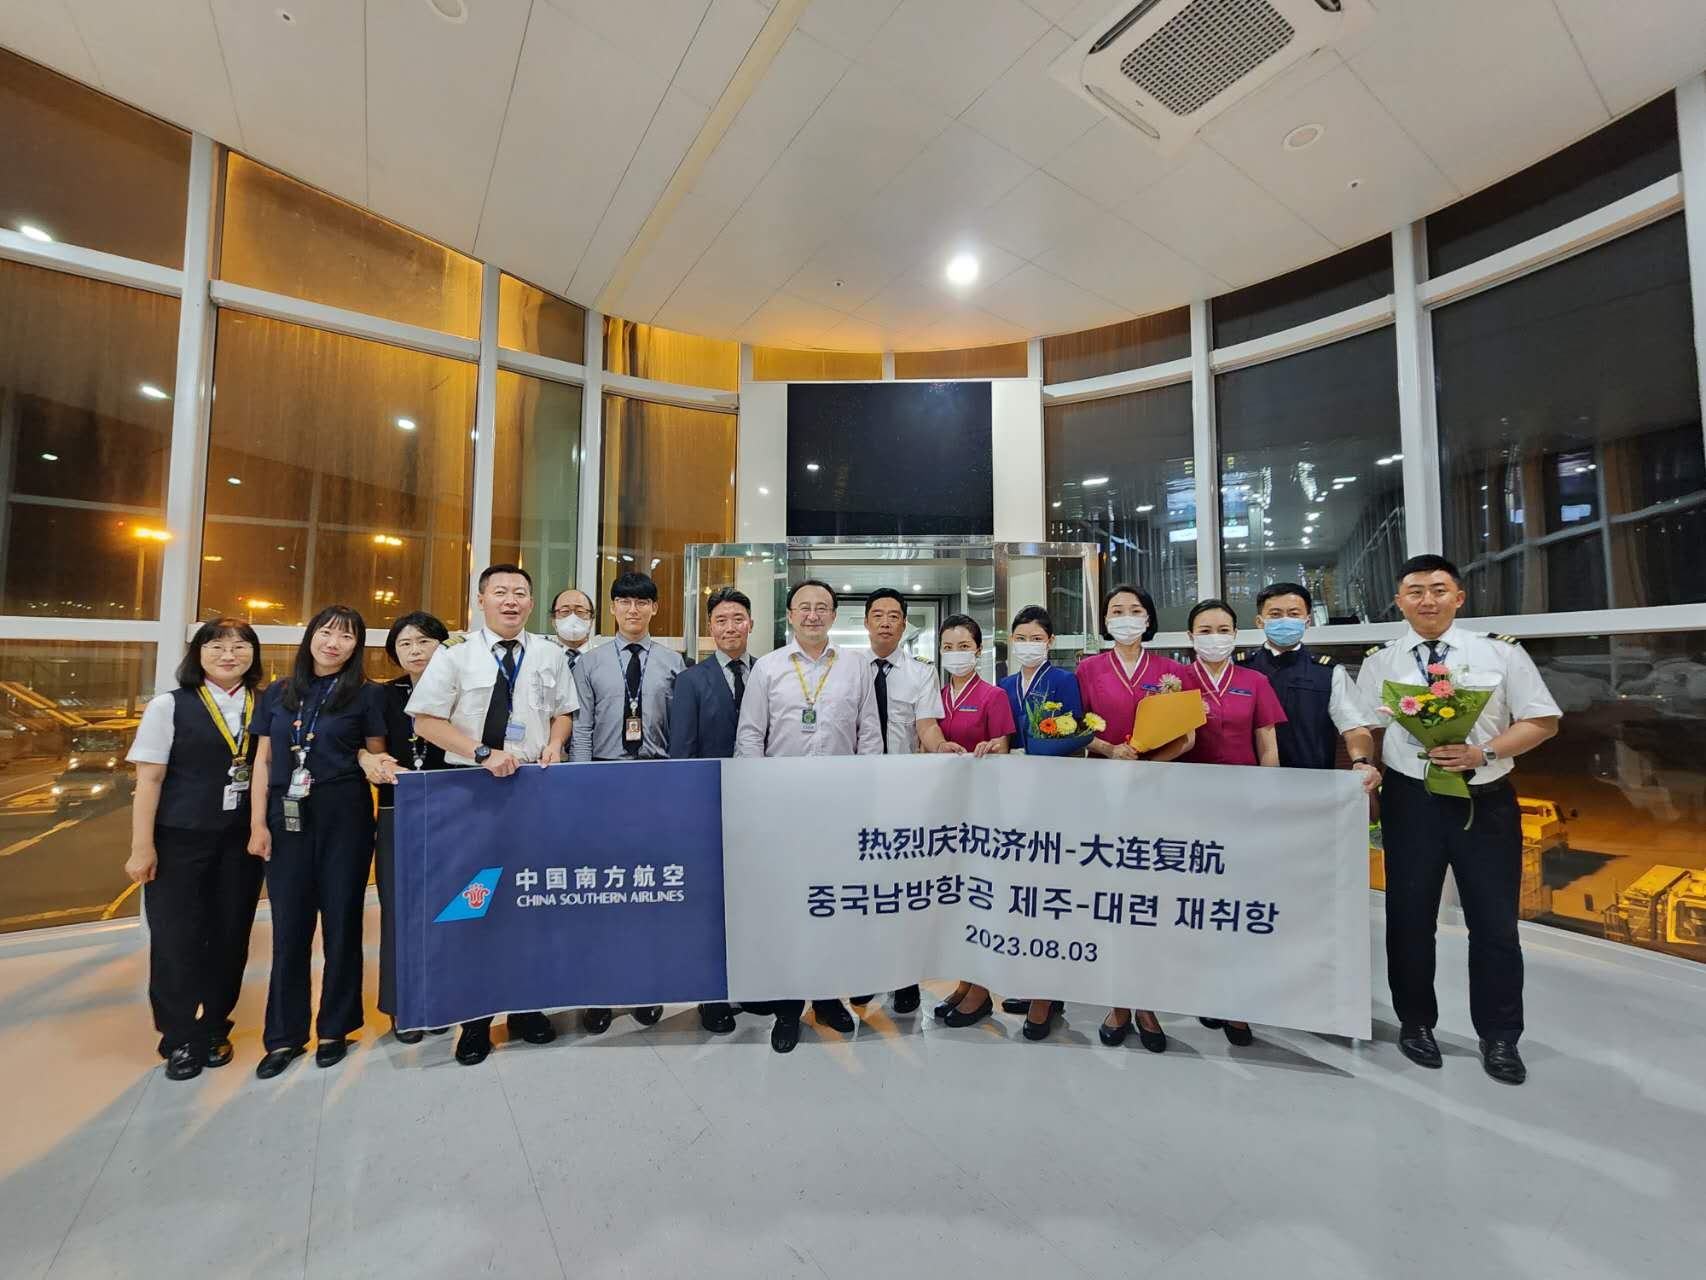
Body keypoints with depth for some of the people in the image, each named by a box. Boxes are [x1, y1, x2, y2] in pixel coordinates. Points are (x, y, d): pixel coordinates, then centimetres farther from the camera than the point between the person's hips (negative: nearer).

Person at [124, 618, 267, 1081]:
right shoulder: (170, 706, -3)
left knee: (230, 936, 9)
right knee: (176, 937, 6)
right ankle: (181, 1038, 24)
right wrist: (142, 847, -7)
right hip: (179, 840, -2)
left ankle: (213, 1029, 27)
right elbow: (149, 780, -4)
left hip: (242, 841, 2)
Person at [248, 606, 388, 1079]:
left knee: (340, 922, 6)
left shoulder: (364, 694, 0)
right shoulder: (279, 692, 9)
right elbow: (263, 760, 8)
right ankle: (285, 1035, 23)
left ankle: (335, 1028, 22)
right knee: (289, 926, 8)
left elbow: (376, 756, 6)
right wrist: (257, 823, 2)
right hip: (286, 818, 2)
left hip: (343, 817, -2)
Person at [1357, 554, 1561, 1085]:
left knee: (1495, 922, 9)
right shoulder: (1380, 661, 1)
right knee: (1409, 918, 10)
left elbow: (1542, 721, -1)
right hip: (1411, 802, 0)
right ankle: (1416, 1022, 29)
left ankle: (1499, 1037, 29)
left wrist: (1483, 752, -16)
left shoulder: (1500, 651, 0)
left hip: (1487, 801, 0)